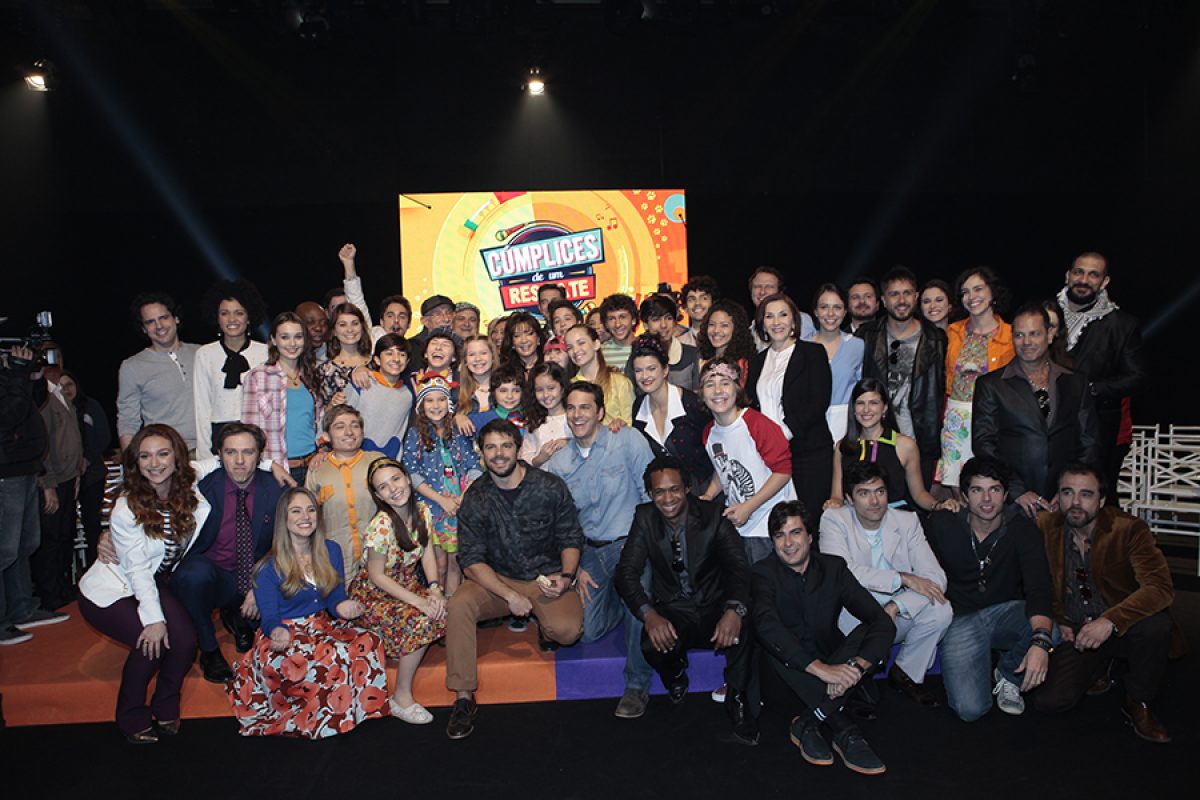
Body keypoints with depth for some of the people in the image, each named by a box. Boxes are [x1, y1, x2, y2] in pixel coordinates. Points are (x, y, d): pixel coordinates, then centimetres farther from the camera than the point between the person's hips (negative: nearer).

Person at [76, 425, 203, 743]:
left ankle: (165, 708, 8)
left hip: (155, 583, 4)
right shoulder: (126, 509, -22)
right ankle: (131, 716, 2)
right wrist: (154, 619, -23)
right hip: (110, 591, -4)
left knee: (185, 639, -19)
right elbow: (137, 569, -20)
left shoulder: (190, 491, -11)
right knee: (152, 642, -25)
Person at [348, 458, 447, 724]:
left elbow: (427, 554, -1)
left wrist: (434, 588, -19)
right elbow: (377, 576, -20)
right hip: (374, 595, -6)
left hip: (408, 586, 6)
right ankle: (401, 698, -15)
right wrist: (418, 601, -25)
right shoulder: (381, 525, -25)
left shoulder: (422, 512, -6)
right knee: (421, 622, -29)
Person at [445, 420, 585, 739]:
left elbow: (571, 538, 2)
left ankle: (544, 624, 11)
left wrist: (566, 576, -17)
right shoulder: (475, 498, -4)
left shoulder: (550, 487, -7)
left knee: (567, 630, -28)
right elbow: (471, 559, -6)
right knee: (458, 605, -26)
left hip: (547, 577, -1)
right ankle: (463, 696, -16)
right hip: (497, 579, 1)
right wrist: (510, 595, -19)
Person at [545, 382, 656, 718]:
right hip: (589, 550, 4)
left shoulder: (628, 441, -8)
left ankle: (637, 686, -20)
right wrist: (576, 566, 2)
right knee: (585, 633, -6)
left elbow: (652, 494, -7)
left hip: (629, 540, -4)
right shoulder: (558, 463, 5)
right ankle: (617, 602, 30)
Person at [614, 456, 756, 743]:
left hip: (716, 607, -1)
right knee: (652, 645, -31)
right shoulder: (644, 518, -2)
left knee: (743, 627, -34)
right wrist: (649, 614, -28)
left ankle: (737, 698, -6)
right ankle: (676, 676, 7)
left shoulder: (713, 514, -6)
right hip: (673, 611, 1)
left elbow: (738, 566, -16)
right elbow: (626, 571, -8)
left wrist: (735, 609, -37)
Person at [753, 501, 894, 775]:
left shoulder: (833, 567, 1)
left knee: (869, 633, -23)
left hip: (833, 668, 2)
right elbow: (766, 626, -27)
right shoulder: (763, 573, -7)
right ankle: (841, 726, -30)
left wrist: (856, 665, -30)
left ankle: (809, 722, -27)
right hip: (788, 680, -2)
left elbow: (883, 622, -11)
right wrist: (821, 668, -39)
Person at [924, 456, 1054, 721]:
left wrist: (1040, 642, -39)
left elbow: (1038, 587, -23)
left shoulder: (1022, 528, -10)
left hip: (1007, 611, 2)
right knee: (970, 709, -22)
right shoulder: (941, 525, -8)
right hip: (961, 618, -1)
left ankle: (1008, 675, -1)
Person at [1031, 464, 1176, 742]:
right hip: (1072, 632, 2)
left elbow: (1160, 587, -25)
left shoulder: (1130, 529, -13)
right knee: (1048, 701, -17)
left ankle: (1138, 704, -7)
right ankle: (1099, 666, 19)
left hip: (1121, 630, -2)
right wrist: (1056, 621, -5)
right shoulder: (1044, 527, -5)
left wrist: (1110, 620, -37)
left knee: (1155, 625, -37)